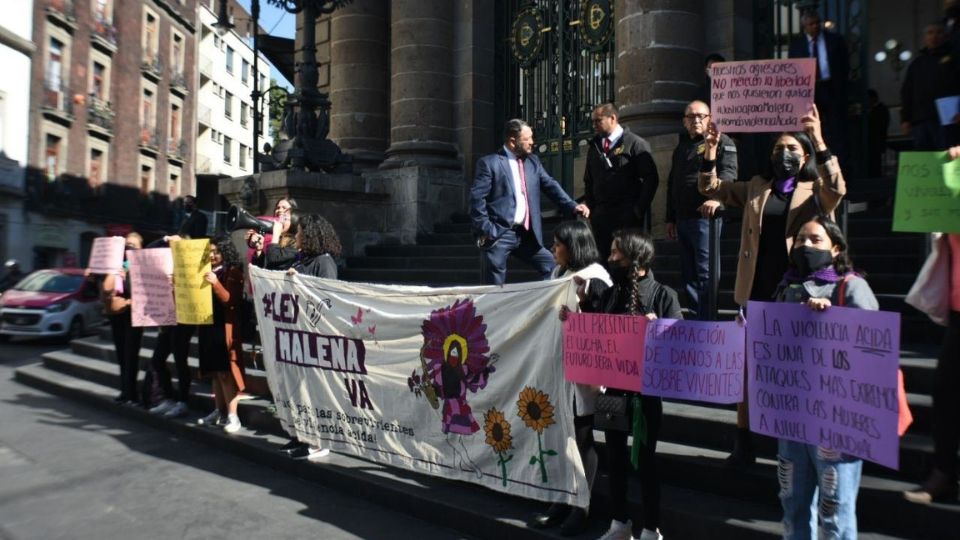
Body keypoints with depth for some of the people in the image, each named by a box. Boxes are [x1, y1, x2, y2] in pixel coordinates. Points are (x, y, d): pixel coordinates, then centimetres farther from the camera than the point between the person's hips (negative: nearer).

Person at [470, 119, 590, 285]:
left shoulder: (533, 161, 14)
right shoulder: (489, 163, -6)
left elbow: (550, 186, 10)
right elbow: (477, 198, -10)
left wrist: (572, 206, -5)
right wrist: (485, 230, -15)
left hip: (526, 234, 6)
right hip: (498, 234, -6)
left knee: (552, 267, 6)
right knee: (495, 287, 0)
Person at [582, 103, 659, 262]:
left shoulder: (635, 143, -3)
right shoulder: (594, 146, 14)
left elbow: (651, 179, -6)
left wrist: (639, 209, -11)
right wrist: (591, 207, 9)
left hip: (628, 215, -5)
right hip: (601, 215, 5)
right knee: (604, 259, 8)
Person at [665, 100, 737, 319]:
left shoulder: (721, 142, 2)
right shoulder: (681, 147, 24)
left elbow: (728, 172, -15)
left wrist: (716, 197, -34)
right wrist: (670, 219, 20)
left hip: (705, 215, -7)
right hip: (683, 218, 7)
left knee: (705, 272, -8)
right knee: (688, 274, 10)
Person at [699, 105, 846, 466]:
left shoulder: (815, 192, 2)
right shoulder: (757, 188, 12)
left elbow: (837, 189, -20)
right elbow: (711, 188, 12)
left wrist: (819, 141, -31)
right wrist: (711, 151, -5)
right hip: (755, 292, 3)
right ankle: (743, 443, 20)